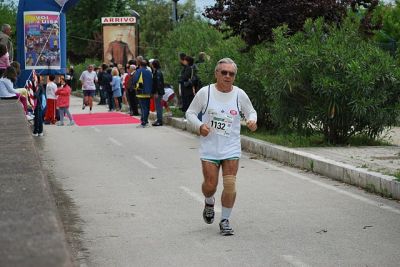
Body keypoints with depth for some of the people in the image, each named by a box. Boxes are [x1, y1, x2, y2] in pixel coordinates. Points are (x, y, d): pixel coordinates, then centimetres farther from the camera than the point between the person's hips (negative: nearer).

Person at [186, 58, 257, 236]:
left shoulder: (239, 94, 0)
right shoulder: (205, 92, -4)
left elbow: (251, 112, 15)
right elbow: (190, 113, 4)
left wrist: (252, 121, -8)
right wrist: (199, 126, -14)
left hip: (231, 148, 1)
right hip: (209, 148, -1)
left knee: (230, 185, -8)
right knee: (210, 184, 1)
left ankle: (225, 221, 9)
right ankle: (209, 203, 38)